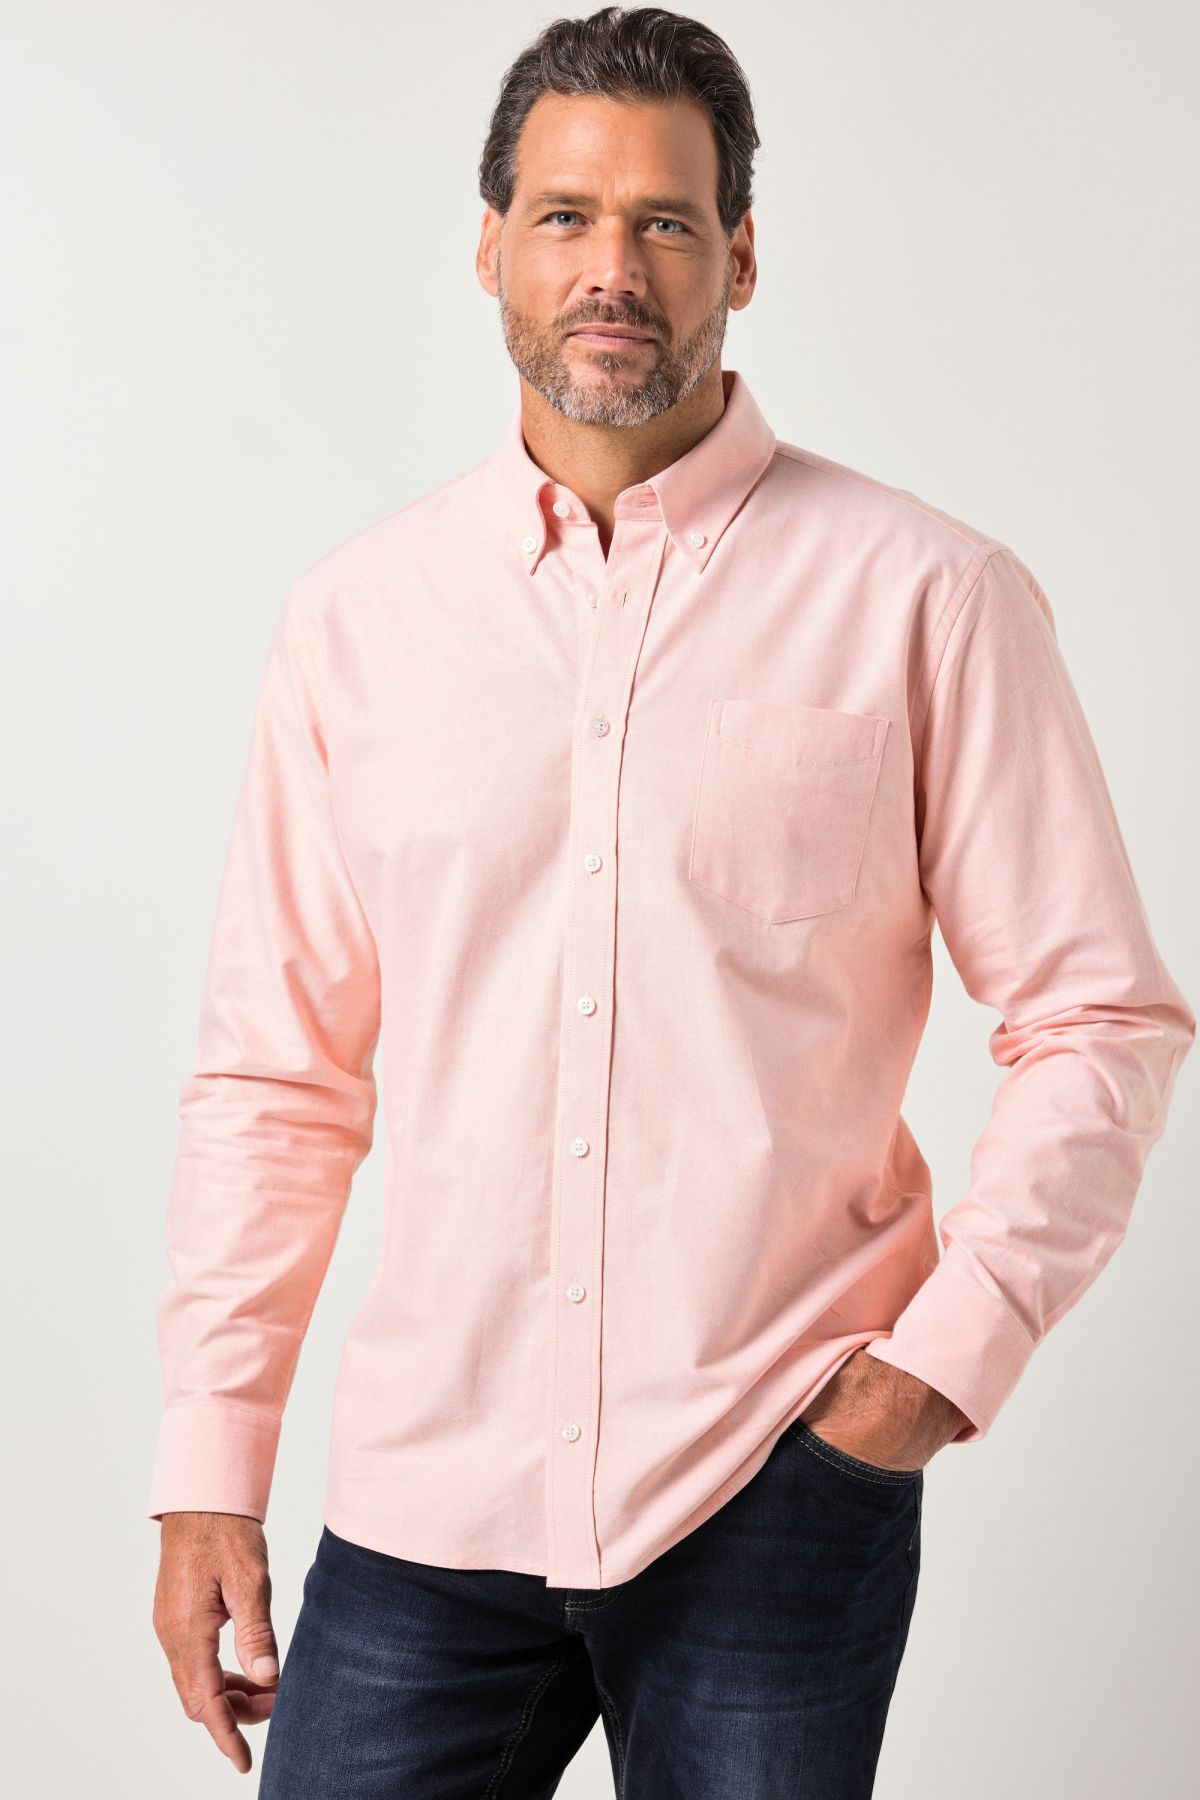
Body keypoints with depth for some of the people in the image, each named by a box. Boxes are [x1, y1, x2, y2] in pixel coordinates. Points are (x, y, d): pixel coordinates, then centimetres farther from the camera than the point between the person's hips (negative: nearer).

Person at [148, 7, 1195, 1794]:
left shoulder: (924, 598, -3)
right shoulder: (358, 615, 6)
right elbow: (275, 1073, 8)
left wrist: (955, 1344, -10)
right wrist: (211, 1464, 6)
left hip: (781, 1476, -2)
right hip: (426, 1488, 2)